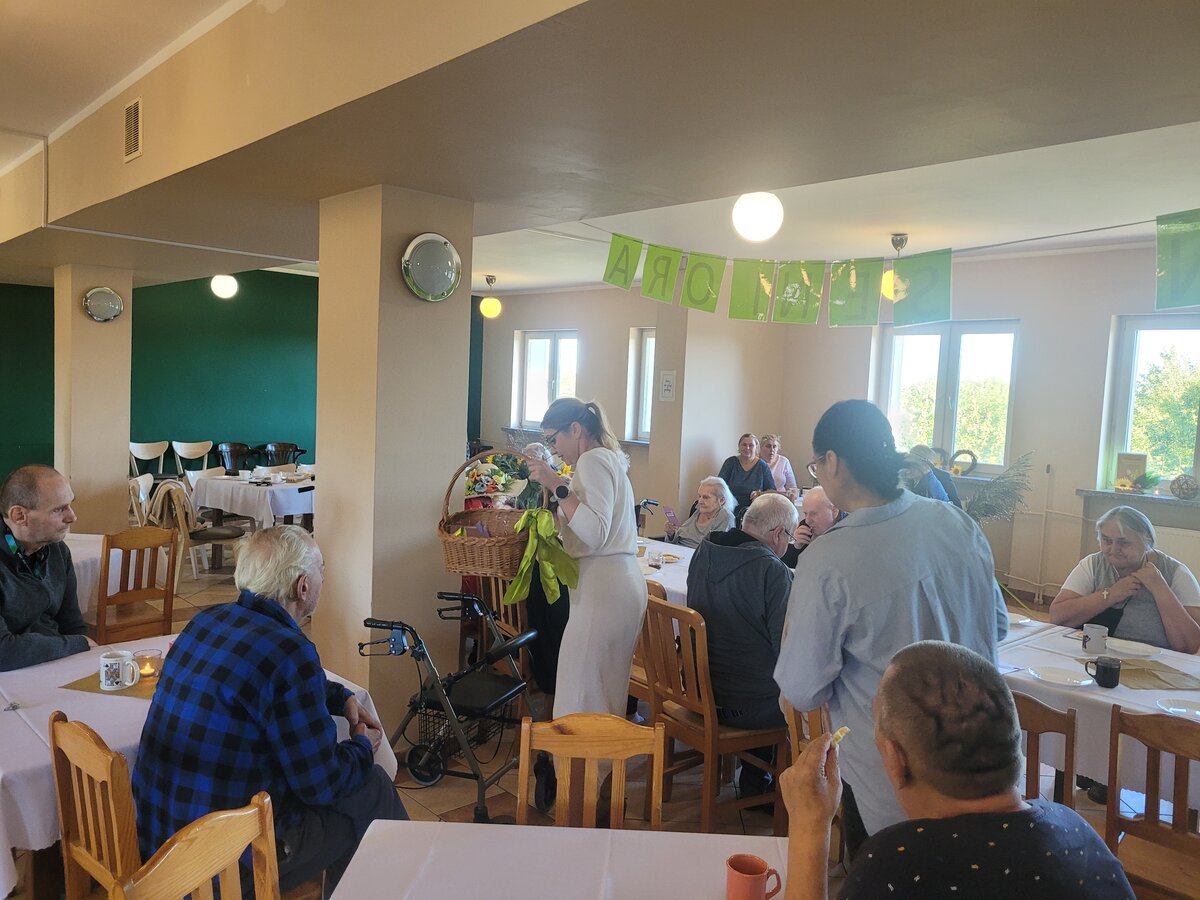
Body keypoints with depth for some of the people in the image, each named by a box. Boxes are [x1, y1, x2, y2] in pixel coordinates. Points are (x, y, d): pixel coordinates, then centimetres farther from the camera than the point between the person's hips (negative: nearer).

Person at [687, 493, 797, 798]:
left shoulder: (703, 553, 0)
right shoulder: (773, 571, -22)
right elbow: (787, 648, -20)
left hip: (699, 689, 7)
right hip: (746, 705, -7)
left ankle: (753, 781, 33)